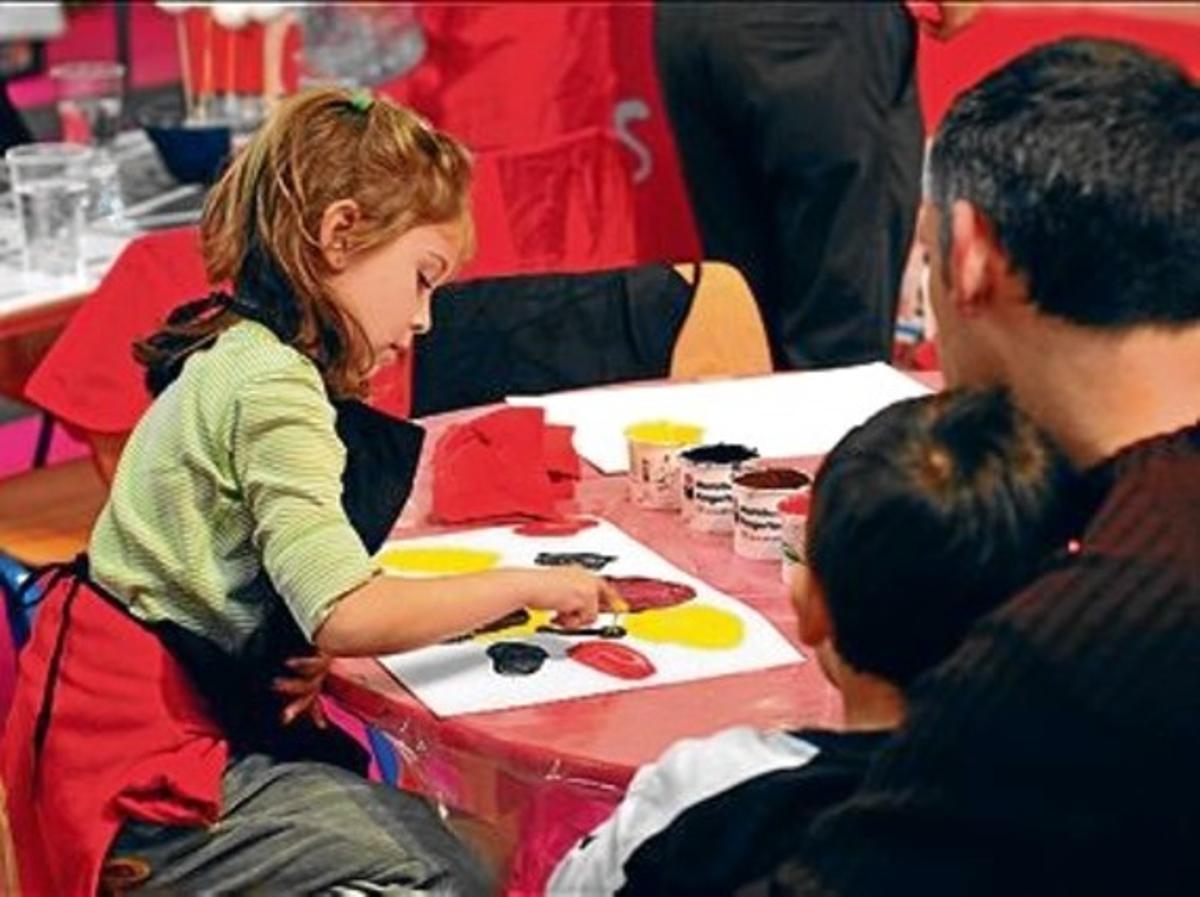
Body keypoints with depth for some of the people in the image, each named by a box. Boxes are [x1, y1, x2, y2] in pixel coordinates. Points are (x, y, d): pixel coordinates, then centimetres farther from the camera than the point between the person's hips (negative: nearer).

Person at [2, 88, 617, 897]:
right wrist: (523, 585, -15)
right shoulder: (273, 384, -18)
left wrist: (305, 653, -6)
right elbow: (347, 616, -27)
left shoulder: (237, 355, 13)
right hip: (144, 769, -9)